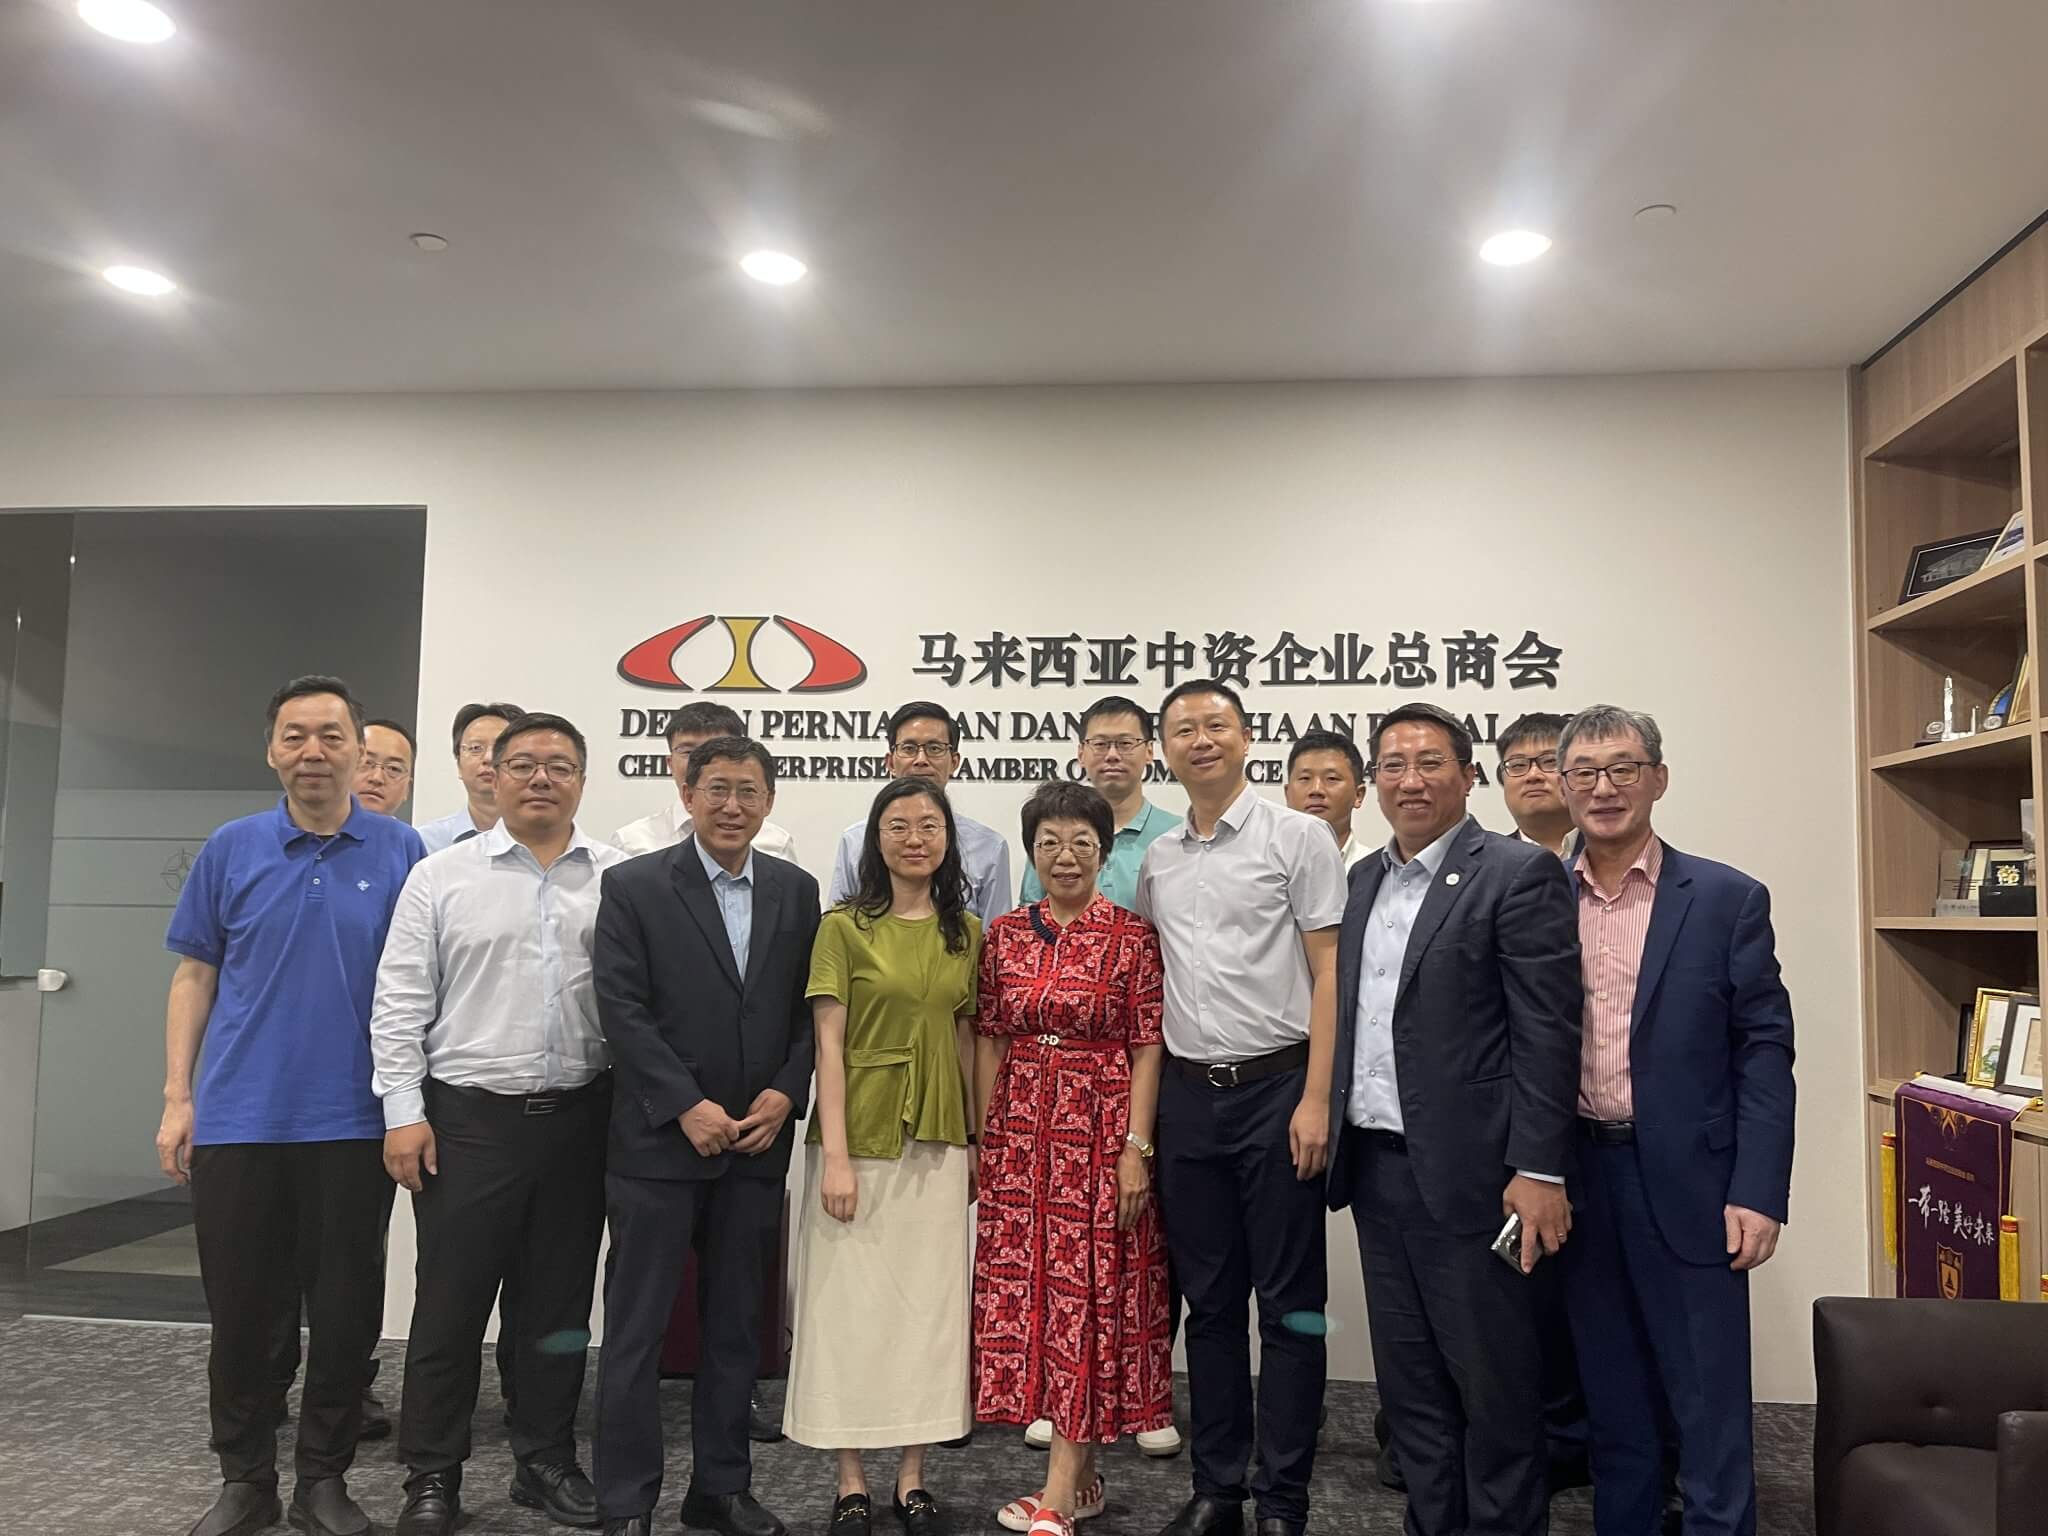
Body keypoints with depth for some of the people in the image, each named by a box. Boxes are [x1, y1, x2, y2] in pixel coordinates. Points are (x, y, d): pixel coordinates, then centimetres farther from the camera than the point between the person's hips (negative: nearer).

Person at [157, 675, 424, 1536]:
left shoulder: (401, 852, -1)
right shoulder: (231, 849, 3)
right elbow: (195, 977, 7)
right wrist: (177, 1099, 2)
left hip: (353, 1123, -1)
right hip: (237, 1120, 1)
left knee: (347, 1311, 8)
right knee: (240, 1311, 10)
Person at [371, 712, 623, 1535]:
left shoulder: (619, 879, 3)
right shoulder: (441, 877, 1)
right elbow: (400, 1004, 0)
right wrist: (403, 1113, -6)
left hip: (579, 1119, 2)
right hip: (467, 1118, -1)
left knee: (560, 1303, 12)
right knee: (450, 1303, 6)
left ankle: (547, 1461, 28)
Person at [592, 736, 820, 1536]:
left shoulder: (797, 890, 7)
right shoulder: (634, 885, -4)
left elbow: (809, 1008, 7)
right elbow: (622, 1008, -10)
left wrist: (786, 1094, -7)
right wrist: (687, 1107, -15)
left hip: (757, 1140, 4)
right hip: (659, 1140, -3)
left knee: (736, 1327, 13)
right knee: (638, 1329, 5)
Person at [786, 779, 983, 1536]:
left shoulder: (966, 933, 6)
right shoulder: (845, 926, -5)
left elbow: (968, 1042, 10)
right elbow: (829, 1045, -8)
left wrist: (976, 1144, 8)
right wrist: (834, 1155, -14)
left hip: (938, 1142, 4)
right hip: (861, 1136, -3)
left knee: (929, 1303, 9)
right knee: (850, 1303, 4)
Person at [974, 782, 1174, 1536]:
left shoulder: (1133, 936, -4)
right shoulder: (1004, 935, 6)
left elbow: (1147, 1049, -6)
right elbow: (989, 1041, 8)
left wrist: (1137, 1149, -12)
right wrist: (983, 1140, 6)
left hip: (1101, 1132, -4)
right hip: (1021, 1135, 4)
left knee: (1087, 1298, -1)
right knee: (1022, 1290, 7)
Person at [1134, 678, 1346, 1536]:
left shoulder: (1298, 838, -3)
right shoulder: (1156, 862, 11)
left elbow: (1330, 974, -7)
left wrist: (1315, 1100, -14)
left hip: (1276, 1088, -5)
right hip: (1188, 1094, 5)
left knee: (1289, 1303, 5)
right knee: (1209, 1301, 13)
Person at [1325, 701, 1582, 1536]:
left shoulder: (1518, 874, -9)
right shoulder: (1364, 879, 12)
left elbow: (1548, 1033, -13)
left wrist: (1539, 1171, -16)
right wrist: (1336, 1139, 11)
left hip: (1466, 1174, -6)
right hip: (1375, 1168, 7)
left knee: (1495, 1383, 7)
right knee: (1408, 1382, 16)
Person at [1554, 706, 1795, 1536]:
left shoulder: (1727, 899, -3)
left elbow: (1764, 1052, -4)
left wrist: (1758, 1194, -10)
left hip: (1687, 1183, -2)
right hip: (1576, 1182, 3)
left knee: (1710, 1406, 6)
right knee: (1612, 1402, 16)